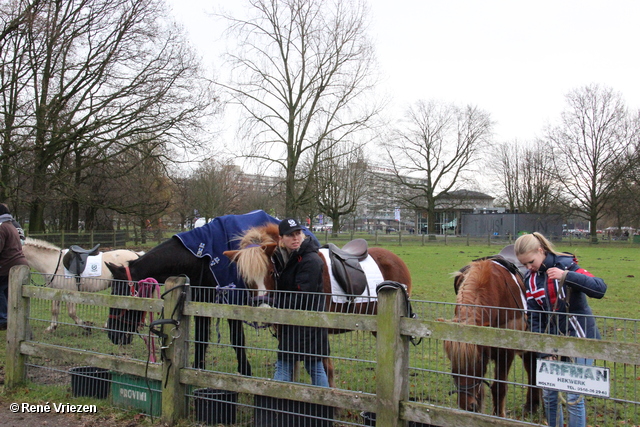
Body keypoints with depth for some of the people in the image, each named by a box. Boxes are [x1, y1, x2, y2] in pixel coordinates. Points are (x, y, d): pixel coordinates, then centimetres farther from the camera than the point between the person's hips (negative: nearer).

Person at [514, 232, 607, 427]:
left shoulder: (566, 265, -13)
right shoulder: (530, 279, 1)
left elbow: (600, 289, -25)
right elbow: (534, 319, 3)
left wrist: (566, 276, -36)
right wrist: (543, 351, -3)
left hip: (580, 338, -5)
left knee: (574, 397, -5)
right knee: (548, 394, 10)